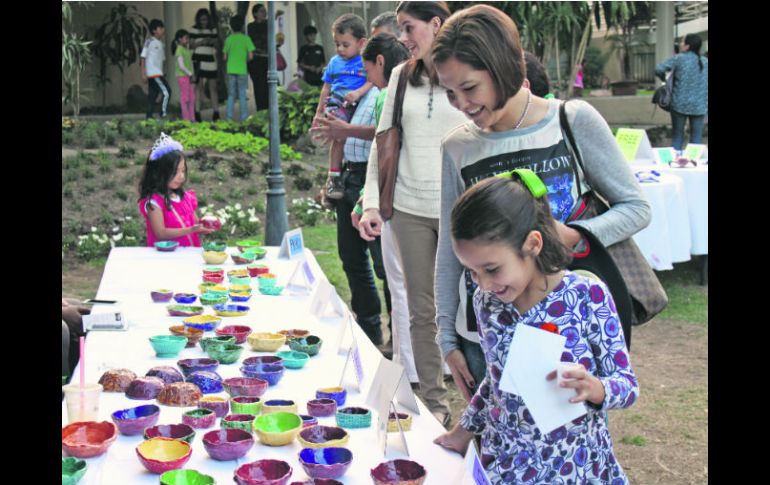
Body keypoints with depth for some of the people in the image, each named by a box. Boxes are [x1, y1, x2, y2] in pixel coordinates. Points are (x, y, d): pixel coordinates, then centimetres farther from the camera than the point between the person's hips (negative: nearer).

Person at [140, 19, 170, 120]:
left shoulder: (161, 44, 17)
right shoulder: (149, 41, -5)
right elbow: (143, 57, -7)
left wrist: (162, 73, 13)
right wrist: (143, 73, -13)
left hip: (158, 73, 8)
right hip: (152, 73, -8)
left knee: (152, 95, 6)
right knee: (166, 91, -13)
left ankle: (149, 117, 7)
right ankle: (163, 114, -12)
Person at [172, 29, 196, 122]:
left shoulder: (187, 49, 16)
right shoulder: (179, 49, -11)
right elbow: (181, 66, -17)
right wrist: (190, 74, -12)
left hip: (189, 76, 9)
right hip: (182, 76, -9)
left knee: (192, 98, 8)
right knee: (185, 97, -4)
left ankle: (192, 118, 12)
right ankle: (186, 118, 0)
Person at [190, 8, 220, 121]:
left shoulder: (213, 29, 14)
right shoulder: (194, 30, 3)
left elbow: (216, 44, 16)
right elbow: (191, 44, -1)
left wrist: (212, 42, -6)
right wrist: (201, 42, -15)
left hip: (211, 60, 4)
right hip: (199, 60, -4)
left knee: (213, 86, 3)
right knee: (199, 85, -8)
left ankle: (216, 111, 5)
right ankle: (197, 111, -6)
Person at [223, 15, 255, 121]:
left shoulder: (229, 39, 2)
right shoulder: (246, 38, -3)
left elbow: (225, 57, 3)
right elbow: (251, 56, -7)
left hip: (231, 70, 2)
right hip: (242, 70, -2)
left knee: (231, 95, 9)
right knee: (242, 95, 5)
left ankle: (229, 117, 4)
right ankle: (243, 117, 5)